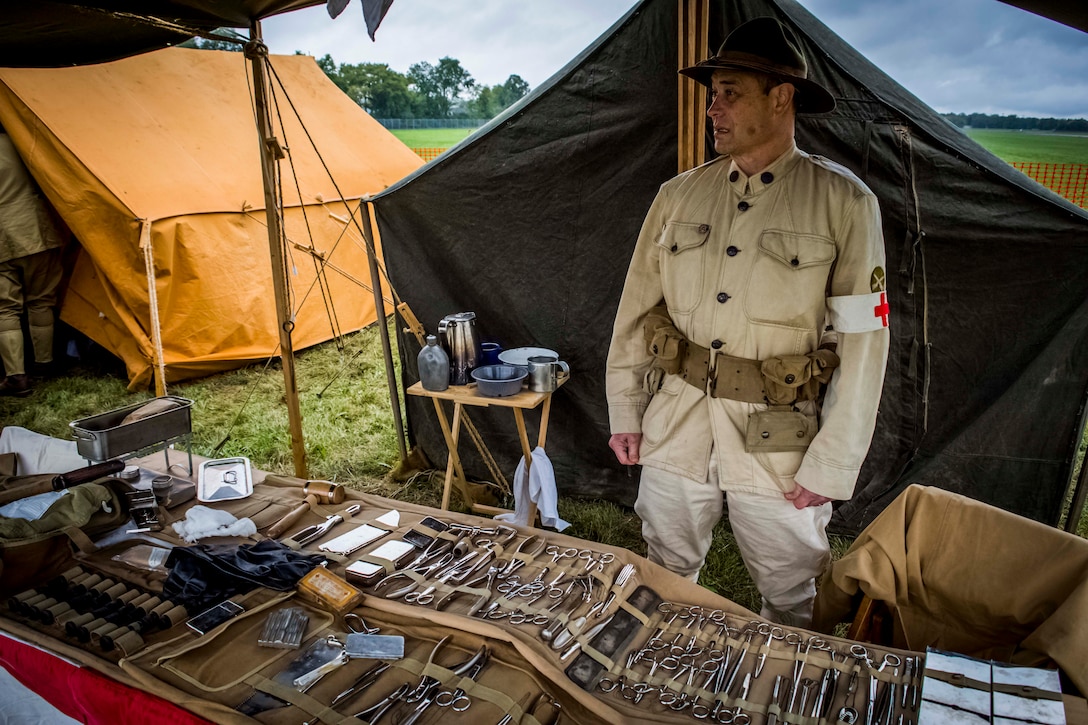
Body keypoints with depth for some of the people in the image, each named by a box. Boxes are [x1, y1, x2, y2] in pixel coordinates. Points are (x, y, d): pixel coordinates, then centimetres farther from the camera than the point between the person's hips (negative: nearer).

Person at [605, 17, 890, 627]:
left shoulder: (843, 202, -7)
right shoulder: (679, 195, 4)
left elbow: (863, 340, -8)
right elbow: (637, 308, 8)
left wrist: (831, 466, -10)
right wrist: (625, 412, 6)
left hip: (777, 432, -3)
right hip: (677, 418, 3)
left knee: (792, 598, 14)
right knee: (666, 576, 19)